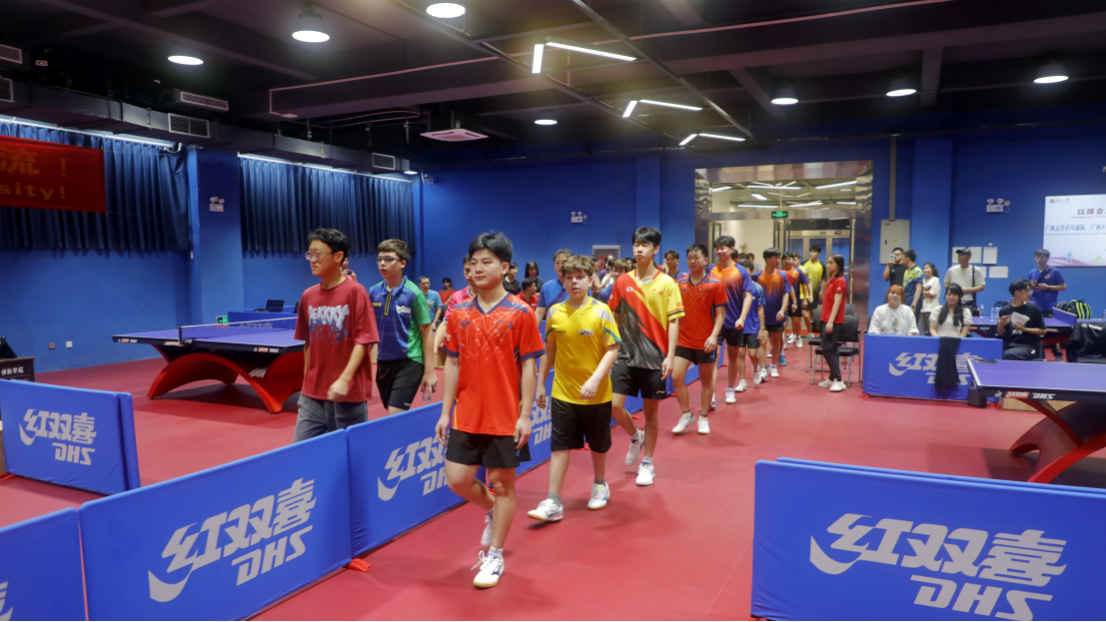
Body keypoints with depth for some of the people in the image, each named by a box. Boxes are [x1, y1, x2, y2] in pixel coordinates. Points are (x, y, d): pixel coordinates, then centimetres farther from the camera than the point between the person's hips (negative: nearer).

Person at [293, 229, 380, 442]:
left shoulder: (355, 292, -10)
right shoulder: (308, 296, 7)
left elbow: (363, 341, -13)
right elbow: (308, 343, 15)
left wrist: (344, 380, -21)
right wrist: (307, 381, 13)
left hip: (348, 394, -5)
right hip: (312, 394, 5)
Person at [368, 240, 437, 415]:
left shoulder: (413, 293, -10)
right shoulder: (374, 292, 3)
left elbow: (426, 332, -7)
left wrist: (429, 371, -9)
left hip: (409, 361, -5)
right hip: (384, 361, 5)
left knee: (395, 415, -13)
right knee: (392, 415, 14)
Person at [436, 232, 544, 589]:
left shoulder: (520, 313, -8)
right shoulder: (459, 314, 3)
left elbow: (528, 367, -7)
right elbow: (453, 364, 7)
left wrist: (525, 415, -11)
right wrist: (445, 411, 5)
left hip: (505, 418, -4)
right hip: (466, 416, 4)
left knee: (502, 483, 6)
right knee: (457, 480, 5)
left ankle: (495, 556, 22)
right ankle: (491, 510, 37)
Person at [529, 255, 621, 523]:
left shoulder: (601, 311, -10)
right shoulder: (555, 312, 0)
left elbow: (612, 350, -12)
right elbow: (549, 350, 9)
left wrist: (595, 380, -24)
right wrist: (540, 383, 9)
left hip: (595, 394, -2)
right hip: (562, 392, 2)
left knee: (598, 445, 16)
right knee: (560, 446, 1)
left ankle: (600, 485, 41)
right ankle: (553, 503, 7)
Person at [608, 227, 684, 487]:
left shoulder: (667, 283, -5)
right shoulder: (622, 282, 3)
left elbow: (673, 321, -7)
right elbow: (616, 318, 10)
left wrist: (670, 356, -14)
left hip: (654, 358, -2)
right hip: (626, 356, 2)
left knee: (651, 411, 7)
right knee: (614, 405, -4)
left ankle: (647, 463, 23)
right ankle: (636, 437, 27)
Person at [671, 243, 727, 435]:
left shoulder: (715, 284, -7)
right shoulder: (679, 283, 2)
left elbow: (720, 313, -7)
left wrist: (714, 335, -18)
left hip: (705, 342, -2)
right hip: (683, 339, 2)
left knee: (706, 379, 9)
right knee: (676, 377, -6)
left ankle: (703, 418, 24)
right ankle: (686, 414, 13)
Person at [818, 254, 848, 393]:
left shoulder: (839, 281, -11)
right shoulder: (831, 280, 15)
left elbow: (837, 302, -20)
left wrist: (831, 321, -24)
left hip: (834, 321, -9)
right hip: (828, 320, 9)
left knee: (828, 349, -12)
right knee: (829, 350, 11)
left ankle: (838, 381, -11)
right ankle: (832, 378, 17)